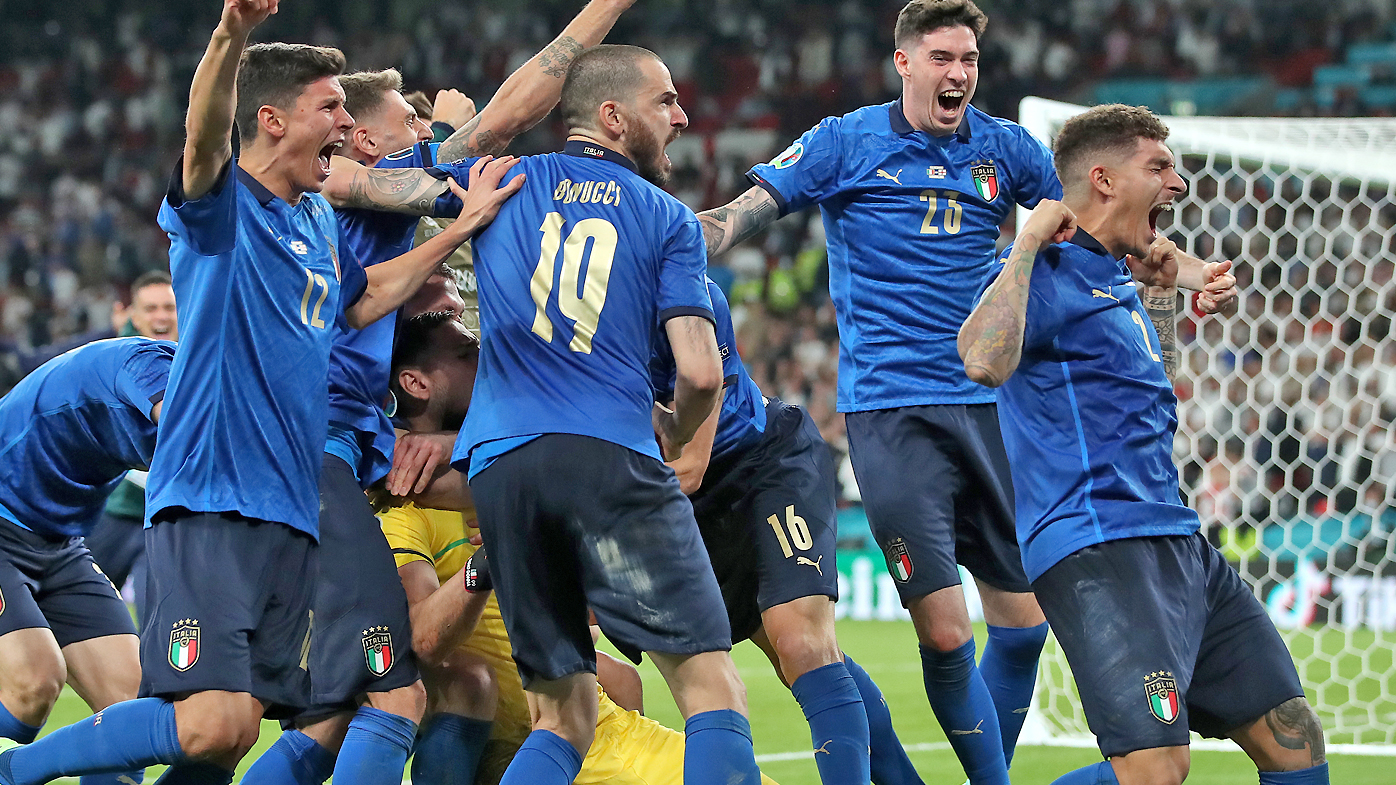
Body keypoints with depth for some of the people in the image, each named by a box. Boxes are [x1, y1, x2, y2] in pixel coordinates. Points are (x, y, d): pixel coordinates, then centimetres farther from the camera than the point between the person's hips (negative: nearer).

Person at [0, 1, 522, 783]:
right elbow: (205, 138, -28)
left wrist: (462, 229, 26)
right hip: (211, 504, -8)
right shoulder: (222, 202, -6)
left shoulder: (320, 221, 17)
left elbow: (362, 301, 33)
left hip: (291, 512, 8)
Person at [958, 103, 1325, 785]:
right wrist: (1028, 242, -20)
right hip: (1097, 545, -10)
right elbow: (984, 362, -30)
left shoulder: (1116, 278, 19)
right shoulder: (1048, 271, -8)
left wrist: (1160, 294, 27)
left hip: (1176, 544, 10)